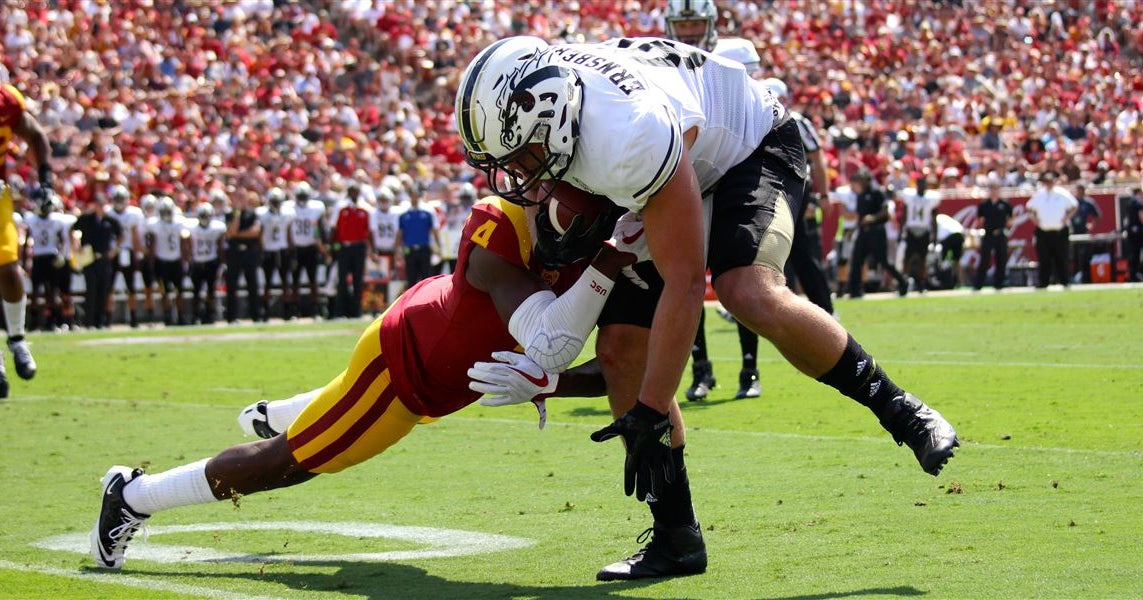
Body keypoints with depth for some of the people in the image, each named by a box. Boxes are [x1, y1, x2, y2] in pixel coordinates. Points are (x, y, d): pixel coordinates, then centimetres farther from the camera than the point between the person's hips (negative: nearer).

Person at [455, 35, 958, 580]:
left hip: (754, 148, -8)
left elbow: (684, 281, -37)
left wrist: (649, 414, -35)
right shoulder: (526, 98, -21)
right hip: (689, 173, 8)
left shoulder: (628, 139, -42)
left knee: (750, 294, -36)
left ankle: (898, 409, -17)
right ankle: (676, 539, 3)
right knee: (621, 349, -4)